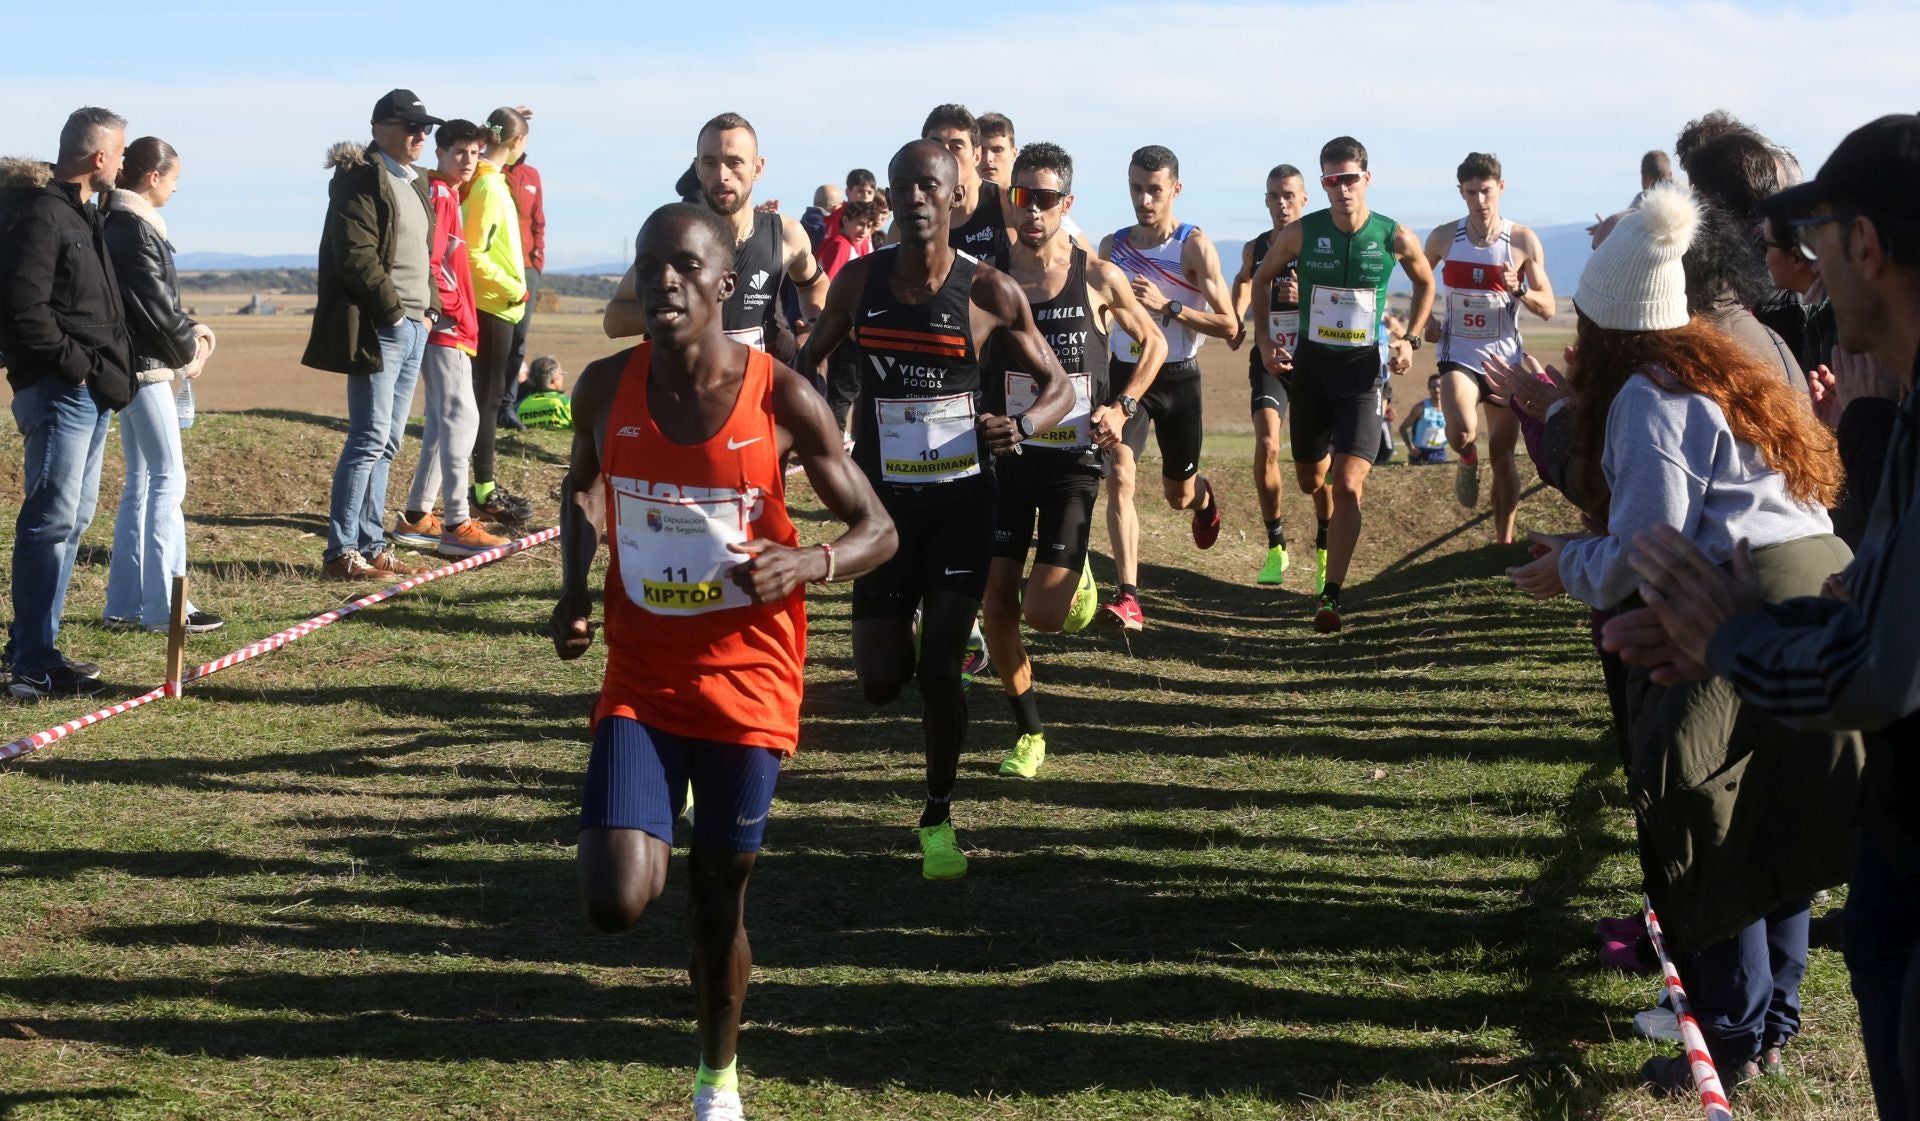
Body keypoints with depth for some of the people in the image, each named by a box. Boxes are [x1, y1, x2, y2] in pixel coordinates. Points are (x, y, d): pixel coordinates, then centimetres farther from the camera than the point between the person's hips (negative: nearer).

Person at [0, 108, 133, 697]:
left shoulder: (82, 213, 17)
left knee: (72, 519, 14)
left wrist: (109, 370, 11)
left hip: (90, 392, 10)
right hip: (57, 391, -10)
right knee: (52, 520, -10)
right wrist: (73, 361, -17)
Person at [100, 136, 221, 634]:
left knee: (141, 482, 13)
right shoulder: (135, 228, -17)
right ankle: (163, 605, -5)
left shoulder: (119, 223, 12)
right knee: (168, 480, -6)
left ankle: (125, 602, 17)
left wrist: (194, 331, 5)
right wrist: (190, 350, -4)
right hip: (146, 367, -10)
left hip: (134, 367, 10)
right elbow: (156, 308, -18)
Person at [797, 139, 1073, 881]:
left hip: (961, 498, -2)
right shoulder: (861, 279, -2)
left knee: (939, 670, -8)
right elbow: (809, 361, 15)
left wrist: (1022, 426, -23)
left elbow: (1058, 386, -2)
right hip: (882, 498, 2)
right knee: (881, 682, 2)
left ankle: (939, 819, 15)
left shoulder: (989, 292, -8)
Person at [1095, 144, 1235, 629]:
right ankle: (1128, 597, -25)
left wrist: (1167, 305, -25)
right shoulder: (1111, 246, 2)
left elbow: (1228, 325, -15)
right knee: (1119, 478, -20)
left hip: (1179, 377, -2)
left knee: (1178, 495, 14)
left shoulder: (1195, 246, -10)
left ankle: (1203, 496, 54)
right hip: (1125, 373, 2)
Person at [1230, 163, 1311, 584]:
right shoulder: (1254, 249, 4)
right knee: (1266, 446, -17)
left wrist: (1306, 297, -24)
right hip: (1268, 360, 2)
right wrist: (1236, 320, 8)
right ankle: (1276, 546, -6)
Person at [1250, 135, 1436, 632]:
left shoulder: (1395, 238, -8)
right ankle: (1327, 530, 53)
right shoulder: (1301, 233, -7)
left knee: (1348, 484, -16)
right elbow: (1261, 280, 10)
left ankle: (1330, 596, -15)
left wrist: (1410, 339, 1)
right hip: (1310, 364, 2)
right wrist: (1265, 340, 0)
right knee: (1311, 478, 17)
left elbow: (1425, 284, 12)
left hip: (1363, 368, -2)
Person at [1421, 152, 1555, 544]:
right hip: (1459, 353, 0)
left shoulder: (1523, 240, -5)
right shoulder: (1444, 238, -1)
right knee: (1462, 431, -27)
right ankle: (1468, 461, 9)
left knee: (1502, 454, 5)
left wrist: (1519, 291, -23)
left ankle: (1504, 541, 18)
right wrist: (1424, 319, 2)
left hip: (1505, 356, 0)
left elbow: (1548, 309, -4)